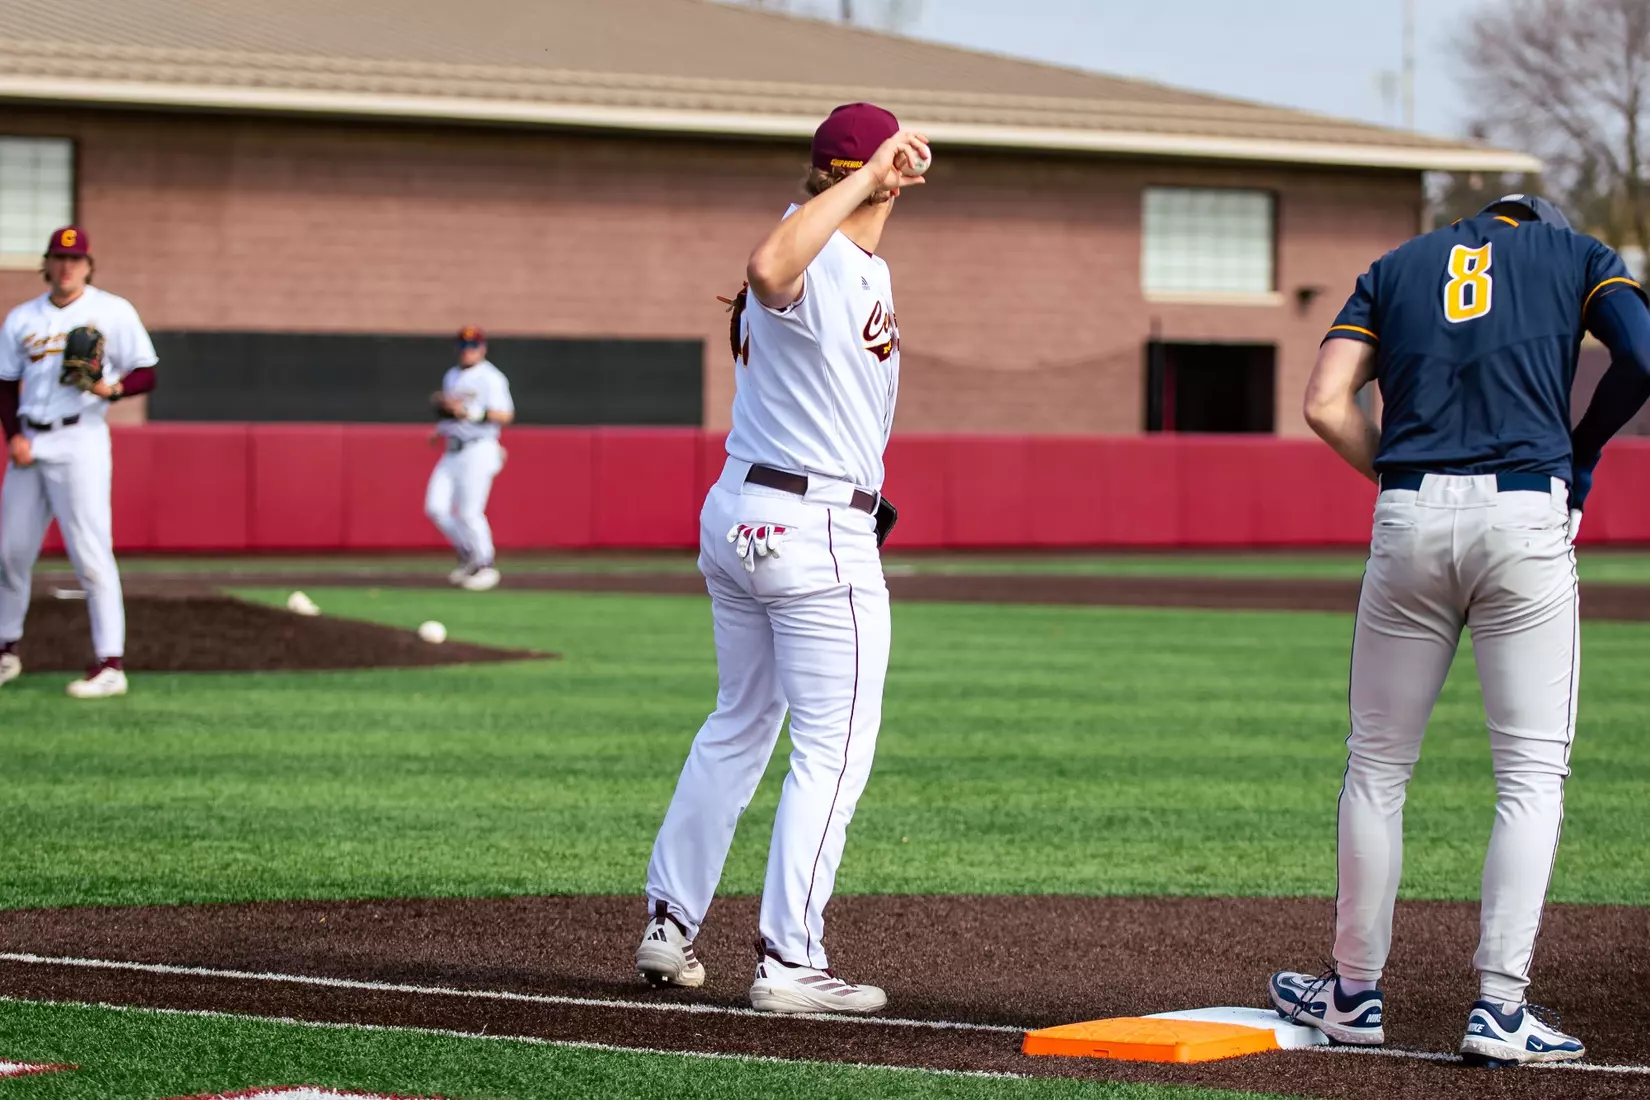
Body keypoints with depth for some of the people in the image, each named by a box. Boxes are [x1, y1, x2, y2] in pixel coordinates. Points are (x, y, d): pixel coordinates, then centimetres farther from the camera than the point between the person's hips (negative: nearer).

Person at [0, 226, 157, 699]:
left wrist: (111, 388, -21)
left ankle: (111, 665, -16)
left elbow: (146, 375, 0)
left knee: (90, 550, -13)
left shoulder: (112, 312, 0)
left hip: (80, 441, -5)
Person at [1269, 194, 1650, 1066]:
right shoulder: (1578, 255, 15)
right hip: (1527, 514, -2)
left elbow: (1325, 404, 6)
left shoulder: (1398, 266, 21)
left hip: (1409, 522, 2)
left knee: (1377, 765, 13)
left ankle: (1355, 994, 21)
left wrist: (1404, 482, 15)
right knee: (1531, 773, 3)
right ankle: (1499, 1008, -4)